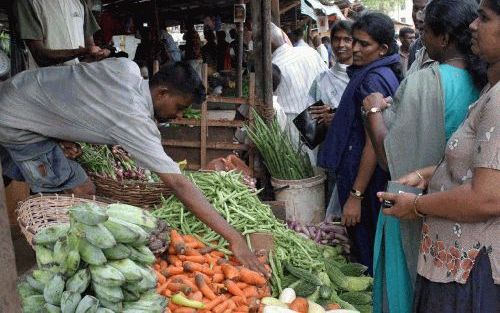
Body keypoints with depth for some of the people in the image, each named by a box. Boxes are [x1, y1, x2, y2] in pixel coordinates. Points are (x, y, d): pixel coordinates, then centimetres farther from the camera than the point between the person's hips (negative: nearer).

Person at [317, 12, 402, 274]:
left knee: (365, 248, 1)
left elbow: (373, 143, -22)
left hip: (363, 177, -10)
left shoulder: (373, 80, -18)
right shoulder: (385, 74, 13)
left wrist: (356, 195, -22)